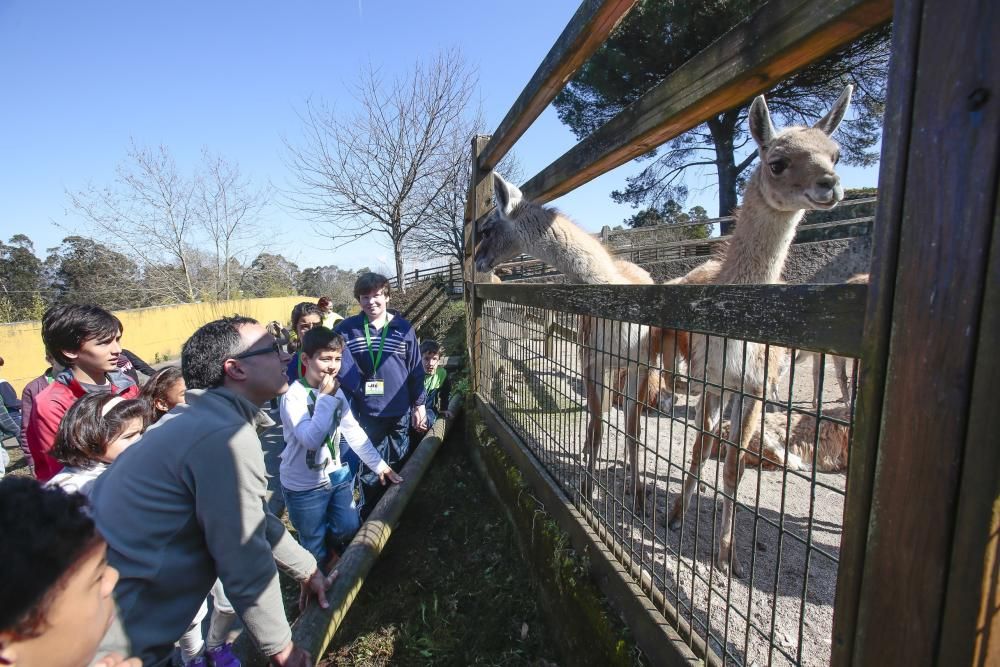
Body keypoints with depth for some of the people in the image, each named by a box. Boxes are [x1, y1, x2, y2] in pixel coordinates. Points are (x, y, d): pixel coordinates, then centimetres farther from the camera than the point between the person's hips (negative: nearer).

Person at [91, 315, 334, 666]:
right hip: (112, 638, -9)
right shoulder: (227, 436, -26)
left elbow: (254, 515, 14)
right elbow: (246, 563, -20)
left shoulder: (203, 418, 6)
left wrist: (306, 568, 20)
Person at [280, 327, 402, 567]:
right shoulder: (293, 396, -21)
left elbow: (353, 432, 4)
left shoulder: (336, 391, -1)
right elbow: (311, 439, -32)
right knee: (315, 549, 13)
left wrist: (378, 464, 2)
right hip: (305, 486, -5)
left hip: (337, 475, 5)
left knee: (350, 530, 15)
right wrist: (326, 398, -29)